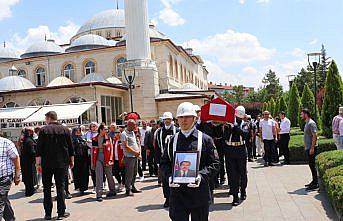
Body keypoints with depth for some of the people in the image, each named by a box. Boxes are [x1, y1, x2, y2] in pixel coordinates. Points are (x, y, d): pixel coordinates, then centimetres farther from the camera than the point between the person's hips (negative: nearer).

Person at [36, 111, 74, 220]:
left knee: (47, 188, 9)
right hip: (62, 163, 1)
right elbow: (71, 147, 3)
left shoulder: (43, 130, -4)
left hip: (47, 163, -1)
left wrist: (38, 162, 0)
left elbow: (39, 148, -6)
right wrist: (71, 161, 11)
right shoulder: (65, 130, 1)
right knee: (60, 187, 6)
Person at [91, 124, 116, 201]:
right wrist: (92, 162, 6)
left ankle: (113, 191, 27)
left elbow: (111, 149, -1)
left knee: (109, 175, 10)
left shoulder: (108, 138, 3)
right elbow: (93, 150, 7)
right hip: (98, 158, 0)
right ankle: (99, 194, -1)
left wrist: (110, 159, -11)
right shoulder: (95, 139, 3)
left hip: (106, 157, 0)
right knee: (99, 176, -4)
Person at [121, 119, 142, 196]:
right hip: (129, 157, -8)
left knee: (134, 173, 14)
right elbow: (126, 146, -17)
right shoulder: (124, 134, -11)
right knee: (129, 174, -3)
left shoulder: (133, 132, 16)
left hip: (135, 156, 9)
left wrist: (138, 150, 5)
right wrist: (135, 152, -13)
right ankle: (128, 190, 4)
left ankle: (133, 187, 24)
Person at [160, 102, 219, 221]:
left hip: (199, 192, -1)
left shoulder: (205, 139, -1)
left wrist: (201, 176, -19)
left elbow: (214, 163, -3)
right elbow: (164, 163, 10)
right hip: (177, 192, 1)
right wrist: (169, 176, -10)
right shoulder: (172, 140, 7)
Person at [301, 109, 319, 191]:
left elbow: (314, 136, -20)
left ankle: (315, 184, -1)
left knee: (312, 165, -6)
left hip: (311, 148, -10)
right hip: (308, 148, 10)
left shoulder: (311, 123, -14)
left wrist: (312, 148, -23)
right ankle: (314, 181, 23)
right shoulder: (307, 123, 16)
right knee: (311, 165, 14)